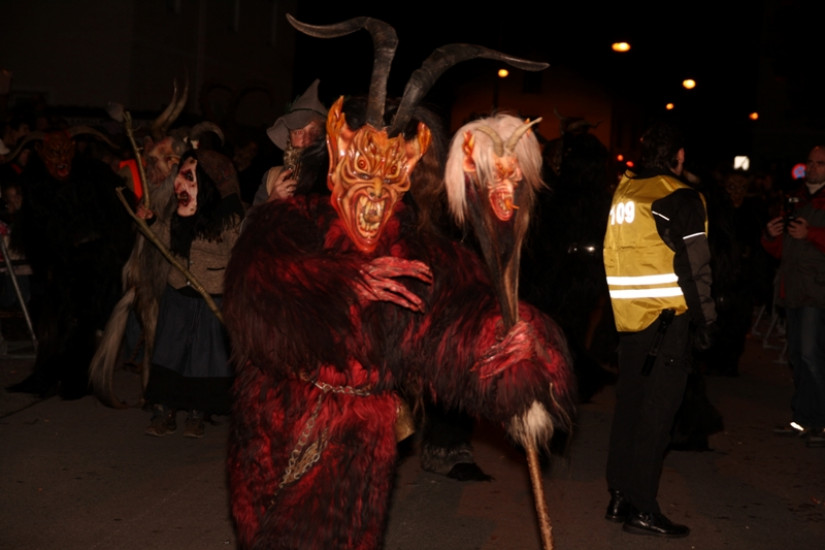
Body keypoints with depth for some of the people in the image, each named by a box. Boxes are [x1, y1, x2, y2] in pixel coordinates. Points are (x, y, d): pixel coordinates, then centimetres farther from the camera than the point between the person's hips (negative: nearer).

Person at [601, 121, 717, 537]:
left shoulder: (621, 192, 10)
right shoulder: (679, 198, -10)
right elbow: (694, 267, -12)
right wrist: (706, 319, -4)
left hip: (628, 316, 7)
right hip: (668, 318, -7)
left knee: (629, 406, 14)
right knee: (656, 415, -3)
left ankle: (619, 497, 20)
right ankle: (642, 510, 0)